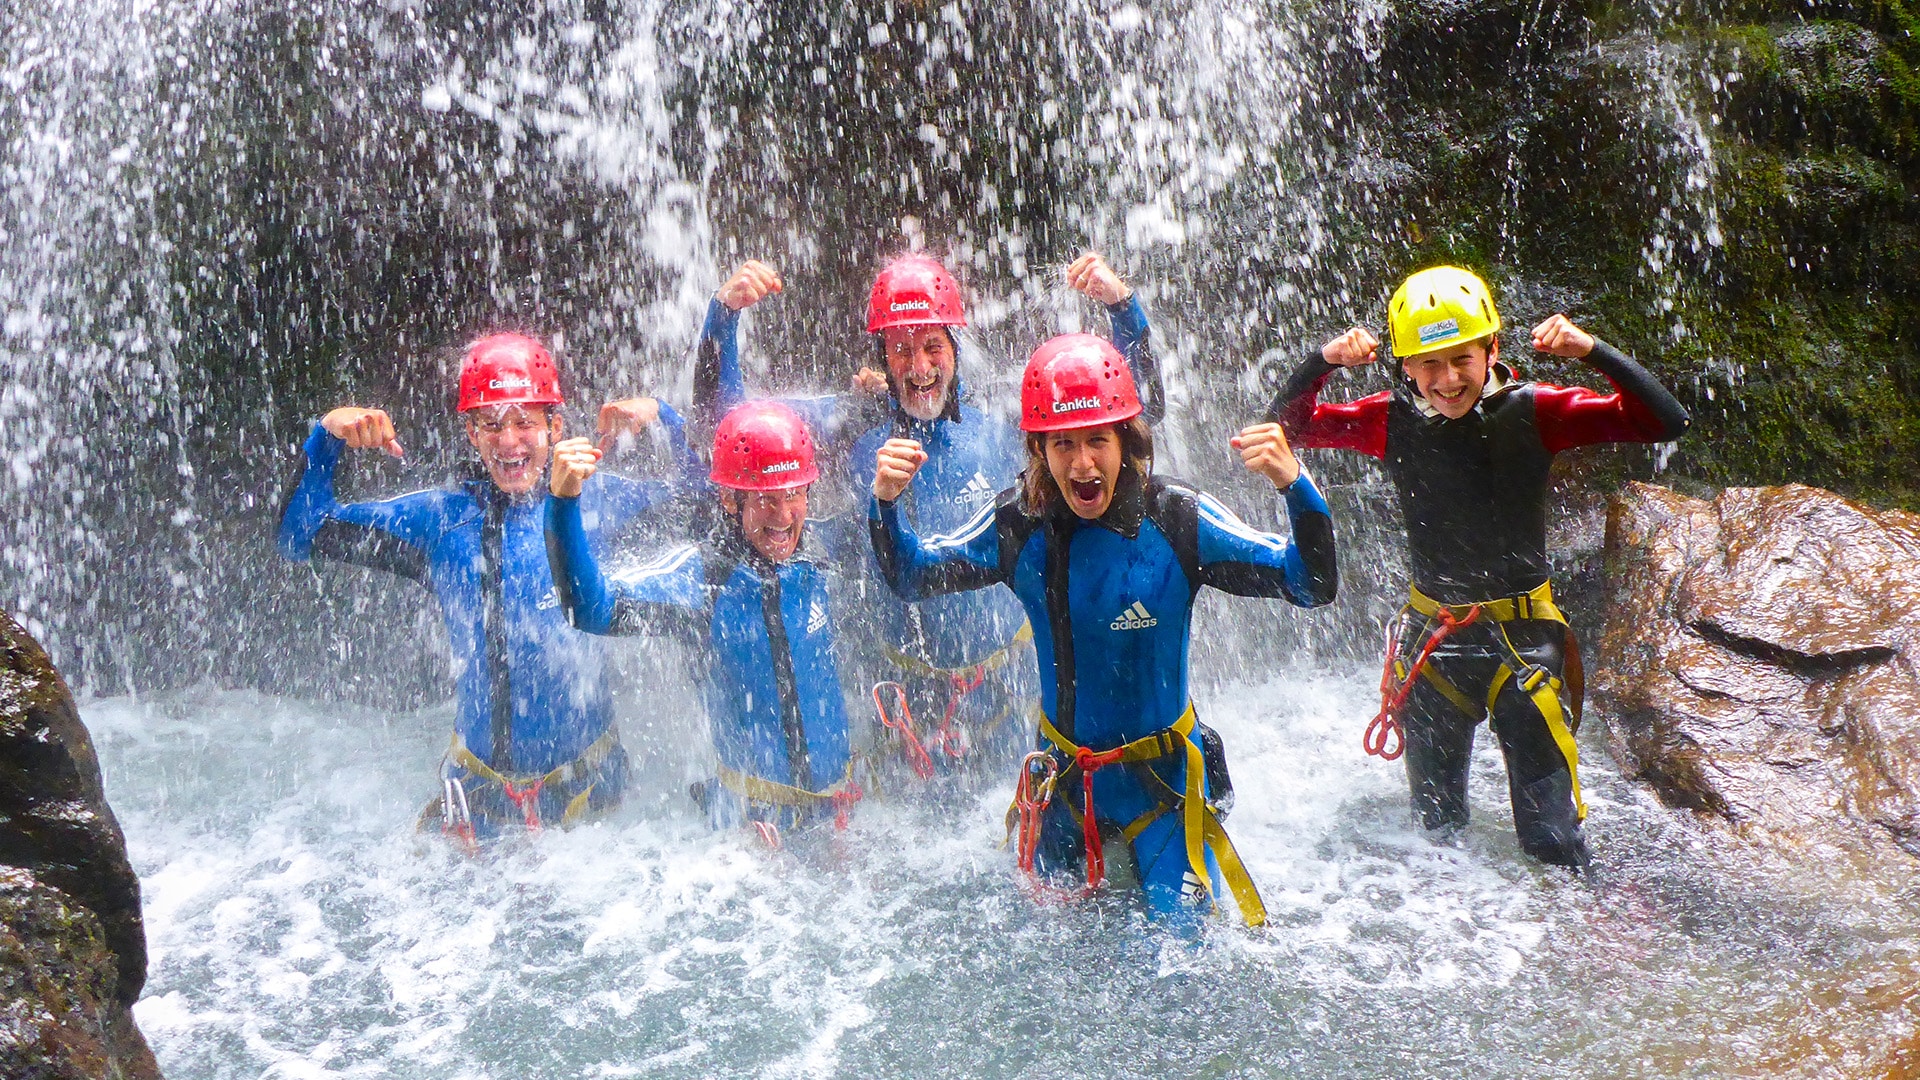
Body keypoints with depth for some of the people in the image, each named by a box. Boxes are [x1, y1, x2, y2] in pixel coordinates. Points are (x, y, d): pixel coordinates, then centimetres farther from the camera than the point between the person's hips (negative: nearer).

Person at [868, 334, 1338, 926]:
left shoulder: (1179, 520, -20)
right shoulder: (1018, 523, -14)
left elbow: (1312, 584, -20)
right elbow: (911, 575, -1)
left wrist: (1294, 485, -37)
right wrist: (886, 503, -21)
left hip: (1162, 778, -2)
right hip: (1062, 773, 2)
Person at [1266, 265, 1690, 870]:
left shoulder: (1532, 412, -12)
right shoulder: (1394, 420, -6)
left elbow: (1666, 422, -16)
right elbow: (1288, 425, 0)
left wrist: (1595, 353, -29)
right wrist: (1323, 362, -18)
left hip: (1523, 634, -2)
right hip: (1430, 638, 3)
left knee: (1553, 843, -4)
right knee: (1436, 826, 20)